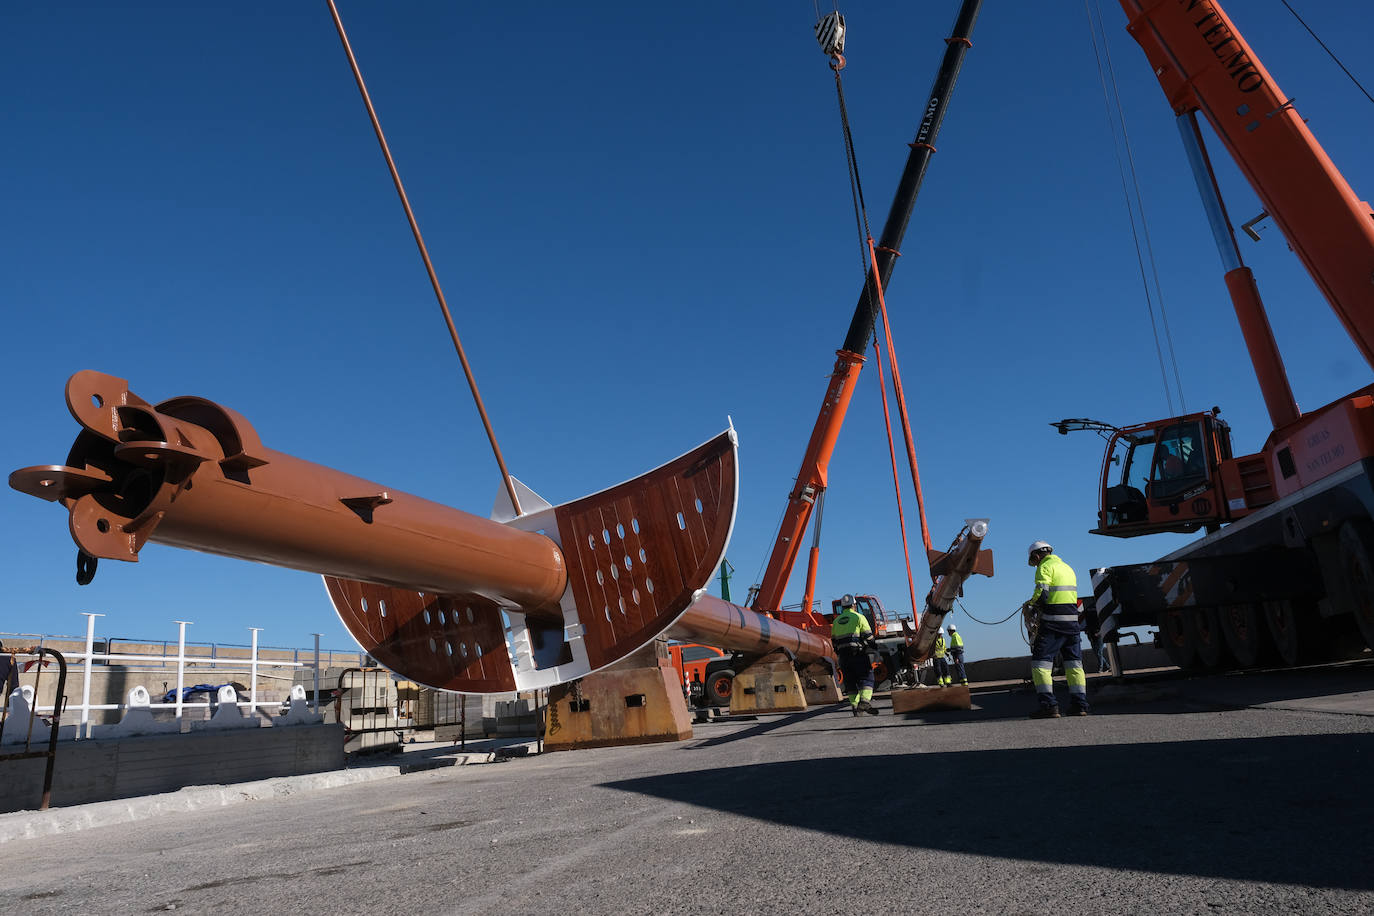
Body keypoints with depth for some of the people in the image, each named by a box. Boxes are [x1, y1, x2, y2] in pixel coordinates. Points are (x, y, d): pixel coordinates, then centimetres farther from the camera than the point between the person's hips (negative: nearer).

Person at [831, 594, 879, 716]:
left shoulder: (836, 621, 16)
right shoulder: (859, 617, 0)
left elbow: (834, 641, 17)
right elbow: (868, 637, -5)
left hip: (843, 655, 5)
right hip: (858, 654, -4)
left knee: (850, 681, 9)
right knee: (866, 678, -1)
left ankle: (855, 705, 5)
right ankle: (865, 700, -20)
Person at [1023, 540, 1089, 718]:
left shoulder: (1045, 567, -6)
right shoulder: (1067, 567, 20)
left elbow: (1041, 593, -19)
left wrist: (1030, 606, -1)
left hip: (1052, 623, -8)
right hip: (1072, 620, 8)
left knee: (1040, 663, -5)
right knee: (1074, 664, 13)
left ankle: (1049, 706, -12)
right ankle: (1081, 705, 13)